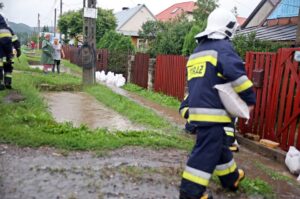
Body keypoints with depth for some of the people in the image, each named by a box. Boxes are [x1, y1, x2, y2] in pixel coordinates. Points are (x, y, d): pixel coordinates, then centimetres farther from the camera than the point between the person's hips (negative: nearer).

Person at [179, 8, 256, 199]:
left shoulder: (198, 51, 21)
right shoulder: (222, 46, -7)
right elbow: (235, 72, -21)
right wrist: (249, 98, -11)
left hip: (197, 108, 9)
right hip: (212, 111, -9)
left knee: (219, 145, 22)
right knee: (207, 151, -2)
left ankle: (231, 178, 38)